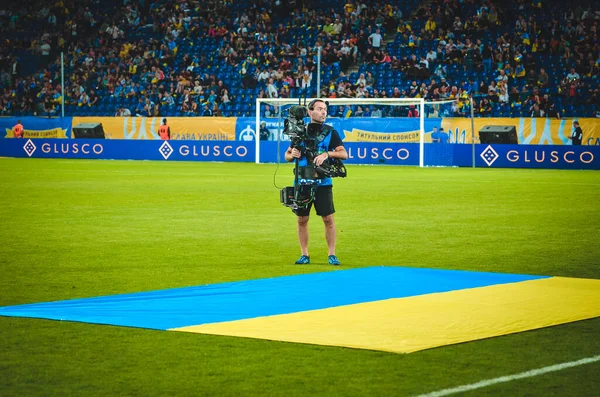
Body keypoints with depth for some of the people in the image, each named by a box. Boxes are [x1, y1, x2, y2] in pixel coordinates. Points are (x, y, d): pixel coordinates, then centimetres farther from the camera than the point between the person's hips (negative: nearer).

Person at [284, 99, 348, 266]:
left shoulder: (331, 132, 3)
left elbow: (344, 154, -7)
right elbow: (287, 155, 13)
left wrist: (327, 154, -24)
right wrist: (292, 155, -10)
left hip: (323, 182, -2)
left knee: (328, 219, -4)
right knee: (302, 219, 5)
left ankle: (332, 255, 3)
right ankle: (304, 255, 14)